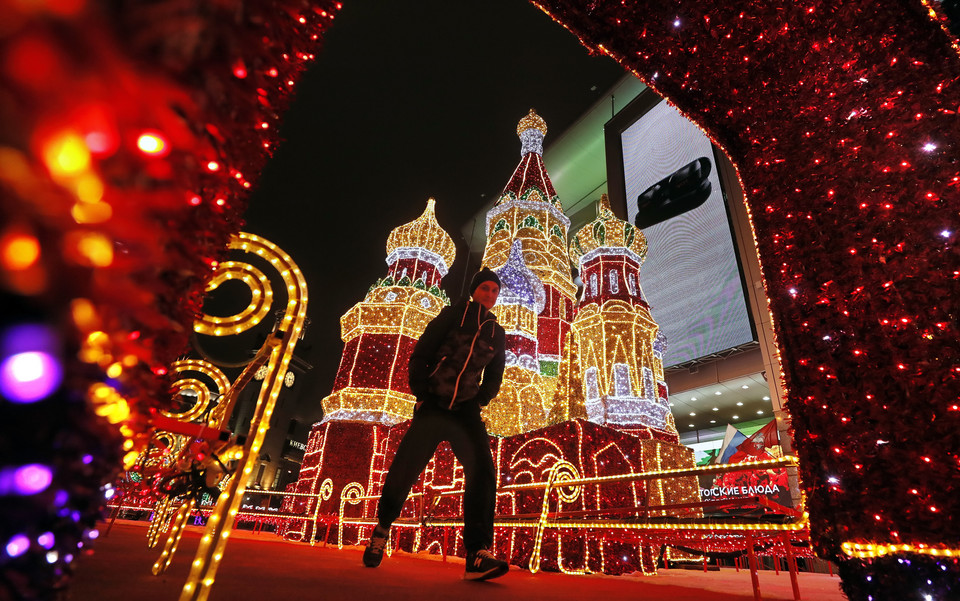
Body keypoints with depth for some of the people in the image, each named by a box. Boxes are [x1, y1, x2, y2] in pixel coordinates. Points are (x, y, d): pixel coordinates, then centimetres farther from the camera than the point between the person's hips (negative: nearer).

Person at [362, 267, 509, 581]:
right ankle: (381, 530, 26)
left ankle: (478, 555, -17)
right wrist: (422, 395, -7)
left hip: (466, 411, 2)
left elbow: (493, 378, 17)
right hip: (432, 407, -2)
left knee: (482, 470, -19)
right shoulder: (454, 314, 3)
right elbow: (420, 354, 0)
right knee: (402, 470, -1)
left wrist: (477, 402, 1)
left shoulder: (497, 334, 11)